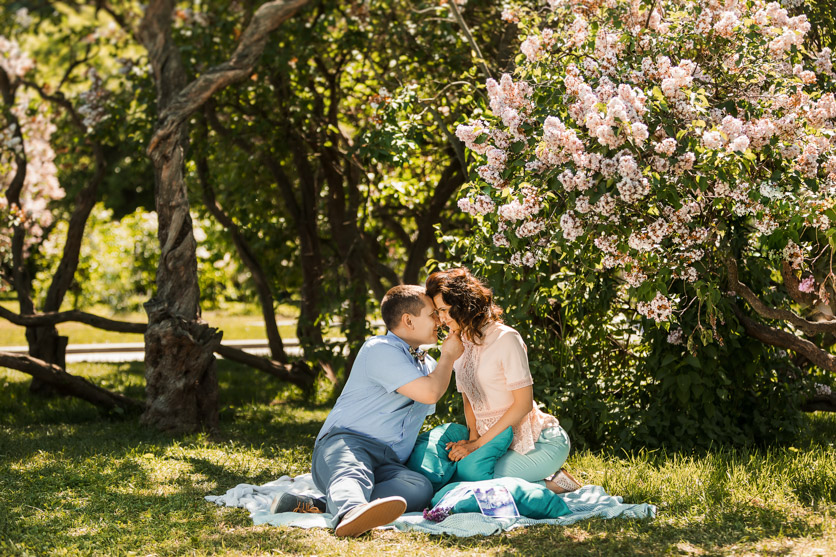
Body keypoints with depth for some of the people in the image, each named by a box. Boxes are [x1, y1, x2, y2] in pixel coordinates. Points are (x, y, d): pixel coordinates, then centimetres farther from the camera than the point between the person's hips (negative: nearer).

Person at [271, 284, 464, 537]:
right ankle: (349, 515, -78)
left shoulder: (427, 364, 28)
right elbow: (429, 393, -11)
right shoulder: (380, 350, -4)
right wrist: (449, 355, 5)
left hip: (388, 465, 6)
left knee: (420, 487, -31)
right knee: (353, 474, -42)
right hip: (345, 441, -6)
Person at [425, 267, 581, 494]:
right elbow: (468, 400, 16)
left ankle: (554, 483, -6)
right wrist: (473, 437, -4)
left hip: (541, 441, -8)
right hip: (503, 443, 8)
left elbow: (523, 403, -16)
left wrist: (478, 444, -16)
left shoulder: (505, 338, -13)